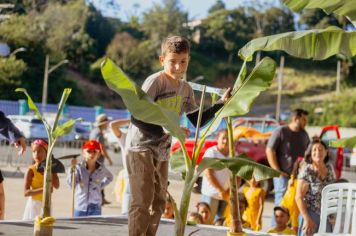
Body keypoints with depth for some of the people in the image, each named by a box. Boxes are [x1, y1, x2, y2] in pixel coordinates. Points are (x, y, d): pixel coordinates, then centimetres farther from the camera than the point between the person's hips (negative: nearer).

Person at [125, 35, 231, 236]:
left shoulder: (186, 89, 5)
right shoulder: (154, 82, -17)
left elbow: (198, 121, 15)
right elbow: (136, 118, -23)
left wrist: (222, 104, 8)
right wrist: (164, 131, -33)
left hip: (162, 150, 8)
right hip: (141, 147, -8)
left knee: (159, 202, 12)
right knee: (143, 201, -11)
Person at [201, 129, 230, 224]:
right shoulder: (211, 152, -4)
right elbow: (208, 174, -10)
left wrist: (229, 192, -6)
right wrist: (220, 190, -13)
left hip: (227, 195, 4)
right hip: (211, 194, -4)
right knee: (207, 221, -7)